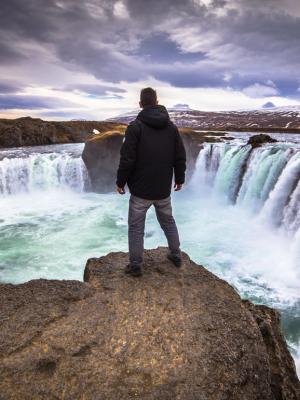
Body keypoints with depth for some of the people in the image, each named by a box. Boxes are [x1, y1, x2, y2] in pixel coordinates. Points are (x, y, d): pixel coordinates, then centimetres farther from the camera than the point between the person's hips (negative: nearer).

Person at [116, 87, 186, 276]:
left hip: (141, 189, -4)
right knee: (168, 222, 22)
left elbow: (127, 159, -14)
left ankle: (136, 266, 15)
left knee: (136, 227, 7)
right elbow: (180, 157, 5)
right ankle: (176, 256, 33)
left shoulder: (136, 126, -11)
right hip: (164, 189, 5)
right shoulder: (171, 126, 3)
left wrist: (121, 182, -3)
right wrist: (179, 178, 17)